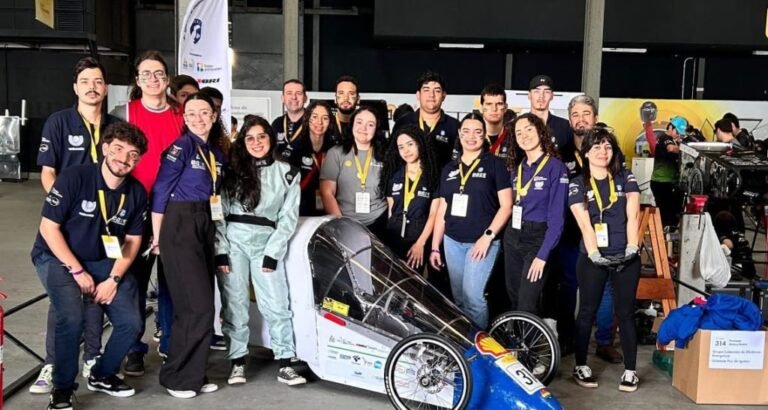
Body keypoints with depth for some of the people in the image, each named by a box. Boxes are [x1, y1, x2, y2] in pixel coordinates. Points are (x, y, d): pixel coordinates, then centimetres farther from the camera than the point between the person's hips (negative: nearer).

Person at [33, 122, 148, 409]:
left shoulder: (136, 192, -6)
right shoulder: (74, 177, -19)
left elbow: (132, 240, 2)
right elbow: (49, 227, -16)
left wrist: (114, 278, -11)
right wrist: (78, 271, -17)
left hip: (105, 262, 4)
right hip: (60, 258, -4)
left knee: (131, 323, -9)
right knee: (71, 318, -28)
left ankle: (102, 374, 20)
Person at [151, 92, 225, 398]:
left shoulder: (217, 153, 13)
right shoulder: (181, 146, -8)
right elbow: (160, 191, -10)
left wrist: (214, 229, 11)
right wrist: (157, 237, -10)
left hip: (205, 227, 7)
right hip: (179, 228, -7)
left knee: (202, 304, 9)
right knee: (197, 306, -9)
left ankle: (193, 374, 19)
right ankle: (178, 377, 4)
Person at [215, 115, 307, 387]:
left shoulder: (287, 173, 7)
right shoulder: (232, 170, 9)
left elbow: (288, 218, 3)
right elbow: (219, 213, 4)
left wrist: (272, 253, -5)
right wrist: (220, 250, -6)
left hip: (267, 243, 0)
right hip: (234, 240, 1)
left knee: (276, 304, -5)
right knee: (235, 303, 2)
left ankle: (285, 365, 0)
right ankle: (238, 362, 12)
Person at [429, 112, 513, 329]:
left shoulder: (495, 164, -1)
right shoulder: (449, 169, 13)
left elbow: (506, 206, -5)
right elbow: (442, 210, 14)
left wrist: (488, 236, -15)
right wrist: (435, 246, 11)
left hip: (482, 242, -5)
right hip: (452, 242, 5)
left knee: (473, 295, -13)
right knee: (459, 298, 10)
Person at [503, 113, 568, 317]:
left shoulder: (556, 167, -11)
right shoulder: (517, 168, 9)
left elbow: (557, 217, -15)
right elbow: (512, 206, 12)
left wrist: (543, 255, -20)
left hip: (538, 239, -6)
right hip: (512, 237, 6)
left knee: (527, 306, -9)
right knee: (514, 300, 13)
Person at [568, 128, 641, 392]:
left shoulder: (625, 179, 7)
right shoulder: (577, 185, 1)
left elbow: (632, 216, -1)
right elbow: (584, 223, -9)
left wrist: (632, 247, -12)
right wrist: (594, 253, -19)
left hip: (626, 256, 1)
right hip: (593, 258, -1)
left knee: (625, 312, 5)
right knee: (587, 311, 7)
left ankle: (630, 370, 12)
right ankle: (581, 366, 17)